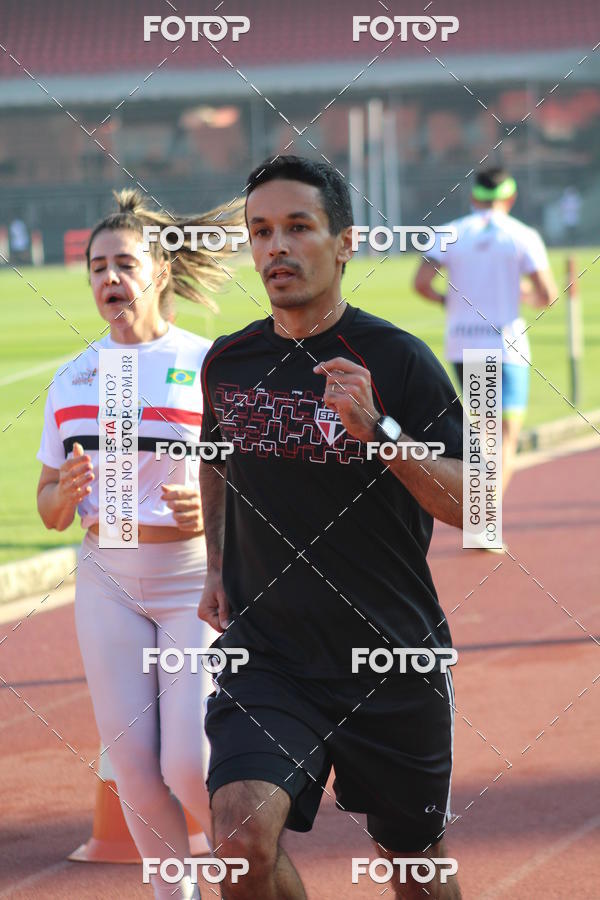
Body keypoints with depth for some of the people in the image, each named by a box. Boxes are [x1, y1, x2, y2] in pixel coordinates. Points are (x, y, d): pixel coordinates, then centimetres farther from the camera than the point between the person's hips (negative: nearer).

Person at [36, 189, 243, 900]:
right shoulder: (74, 377, 10)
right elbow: (51, 511, 14)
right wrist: (66, 490, -8)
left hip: (201, 582, -4)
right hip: (108, 582, 4)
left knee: (190, 766, -11)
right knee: (133, 764, 2)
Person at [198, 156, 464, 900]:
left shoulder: (398, 361, -9)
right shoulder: (229, 362, 4)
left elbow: (467, 507, -15)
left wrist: (377, 427, -27)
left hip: (392, 660, -2)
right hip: (266, 652, 2)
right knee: (242, 840, -19)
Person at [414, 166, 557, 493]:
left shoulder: (450, 234, 4)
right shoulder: (523, 236, -3)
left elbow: (421, 282, -6)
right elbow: (547, 295, -8)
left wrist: (447, 300, 13)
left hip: (461, 345, 4)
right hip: (506, 345, -4)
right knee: (506, 439, -6)